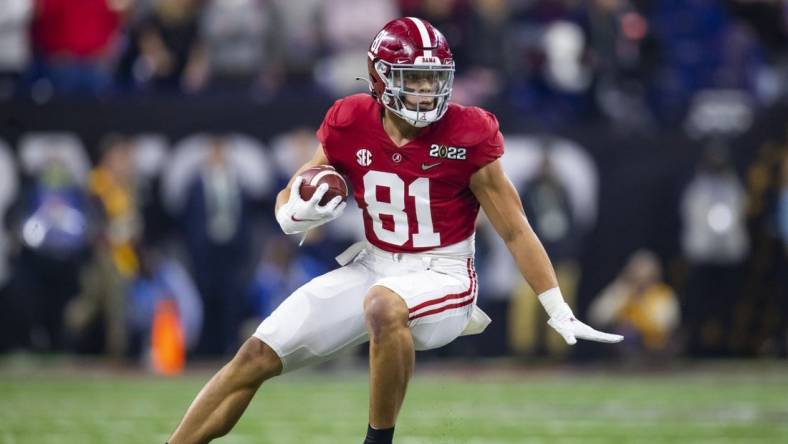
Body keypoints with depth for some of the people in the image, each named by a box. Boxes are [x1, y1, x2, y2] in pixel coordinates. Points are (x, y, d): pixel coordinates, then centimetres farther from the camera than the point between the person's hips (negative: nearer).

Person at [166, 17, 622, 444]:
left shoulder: (467, 137, -14)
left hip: (442, 274, -4)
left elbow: (515, 230, -8)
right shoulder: (350, 126, -5)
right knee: (257, 356, -6)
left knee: (384, 304, -40)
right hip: (371, 266, 4)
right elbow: (289, 200, 8)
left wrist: (561, 314, -10)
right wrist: (299, 213, -18)